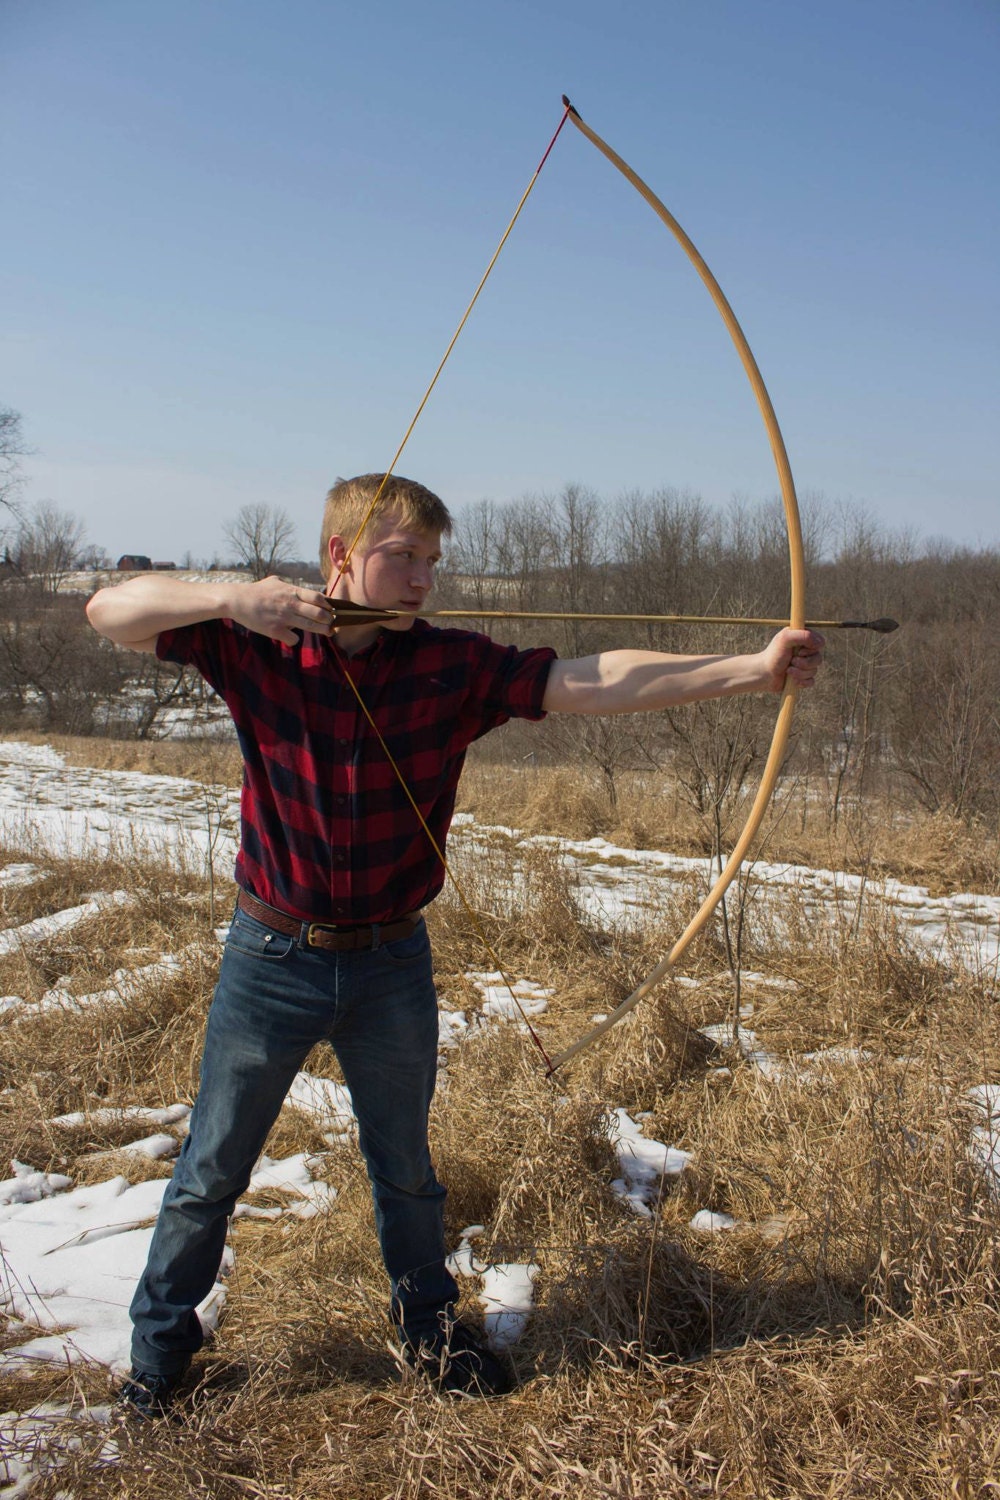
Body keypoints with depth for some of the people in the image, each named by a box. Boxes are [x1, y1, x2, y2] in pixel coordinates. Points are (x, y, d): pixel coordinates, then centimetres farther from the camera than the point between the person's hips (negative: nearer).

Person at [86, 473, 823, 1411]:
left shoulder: (452, 667, -10)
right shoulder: (256, 647, -10)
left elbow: (595, 683, -18)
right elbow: (109, 612, -13)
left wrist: (750, 669, -28)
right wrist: (232, 597, -29)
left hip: (390, 962, 1)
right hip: (273, 956, -1)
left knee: (405, 1168, 19)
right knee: (212, 1169, 15)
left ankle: (426, 1323, 44)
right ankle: (160, 1338, 39)